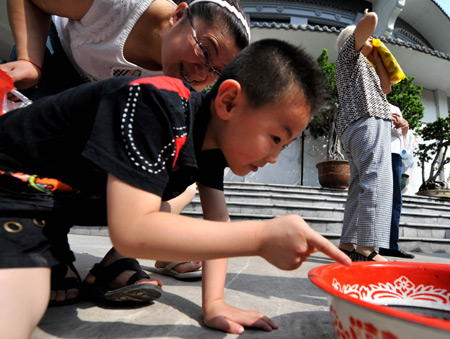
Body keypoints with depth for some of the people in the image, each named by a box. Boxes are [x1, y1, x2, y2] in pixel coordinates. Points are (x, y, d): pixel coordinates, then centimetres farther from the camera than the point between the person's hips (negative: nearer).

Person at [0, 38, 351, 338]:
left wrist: (214, 303, -6)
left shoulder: (213, 132, -4)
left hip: (71, 200, 8)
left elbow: (217, 221, 1)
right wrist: (262, 237, -34)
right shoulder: (153, 104, -29)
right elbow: (130, 232, -34)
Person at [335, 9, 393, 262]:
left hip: (354, 127, 10)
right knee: (377, 182, -22)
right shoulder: (348, 54, 12)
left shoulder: (361, 67, 38)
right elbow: (371, 19, -3)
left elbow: (386, 88, 33)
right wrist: (367, 18, 21)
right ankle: (367, 250, -28)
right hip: (367, 121, -10)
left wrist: (376, 58, 34)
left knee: (361, 188, 2)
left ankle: (347, 246, 1)